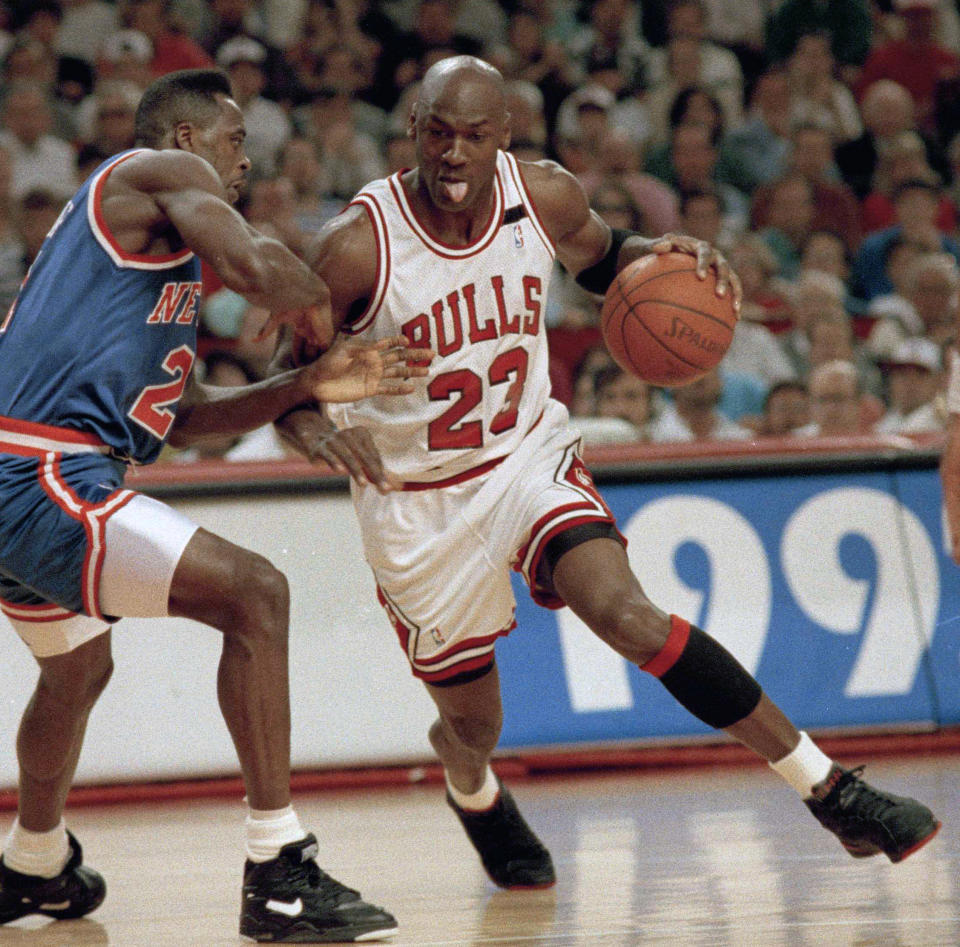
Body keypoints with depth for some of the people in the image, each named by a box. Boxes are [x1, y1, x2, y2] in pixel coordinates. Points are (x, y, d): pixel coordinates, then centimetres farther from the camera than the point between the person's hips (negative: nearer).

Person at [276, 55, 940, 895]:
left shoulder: (546, 196, -11)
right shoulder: (359, 246, -23)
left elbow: (600, 256, 13)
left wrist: (660, 258, -10)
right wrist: (317, 431, -35)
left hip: (528, 456, 1)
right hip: (417, 501, -1)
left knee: (628, 615, -24)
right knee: (471, 723, 9)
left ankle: (833, 792, -20)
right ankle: (472, 791, 51)